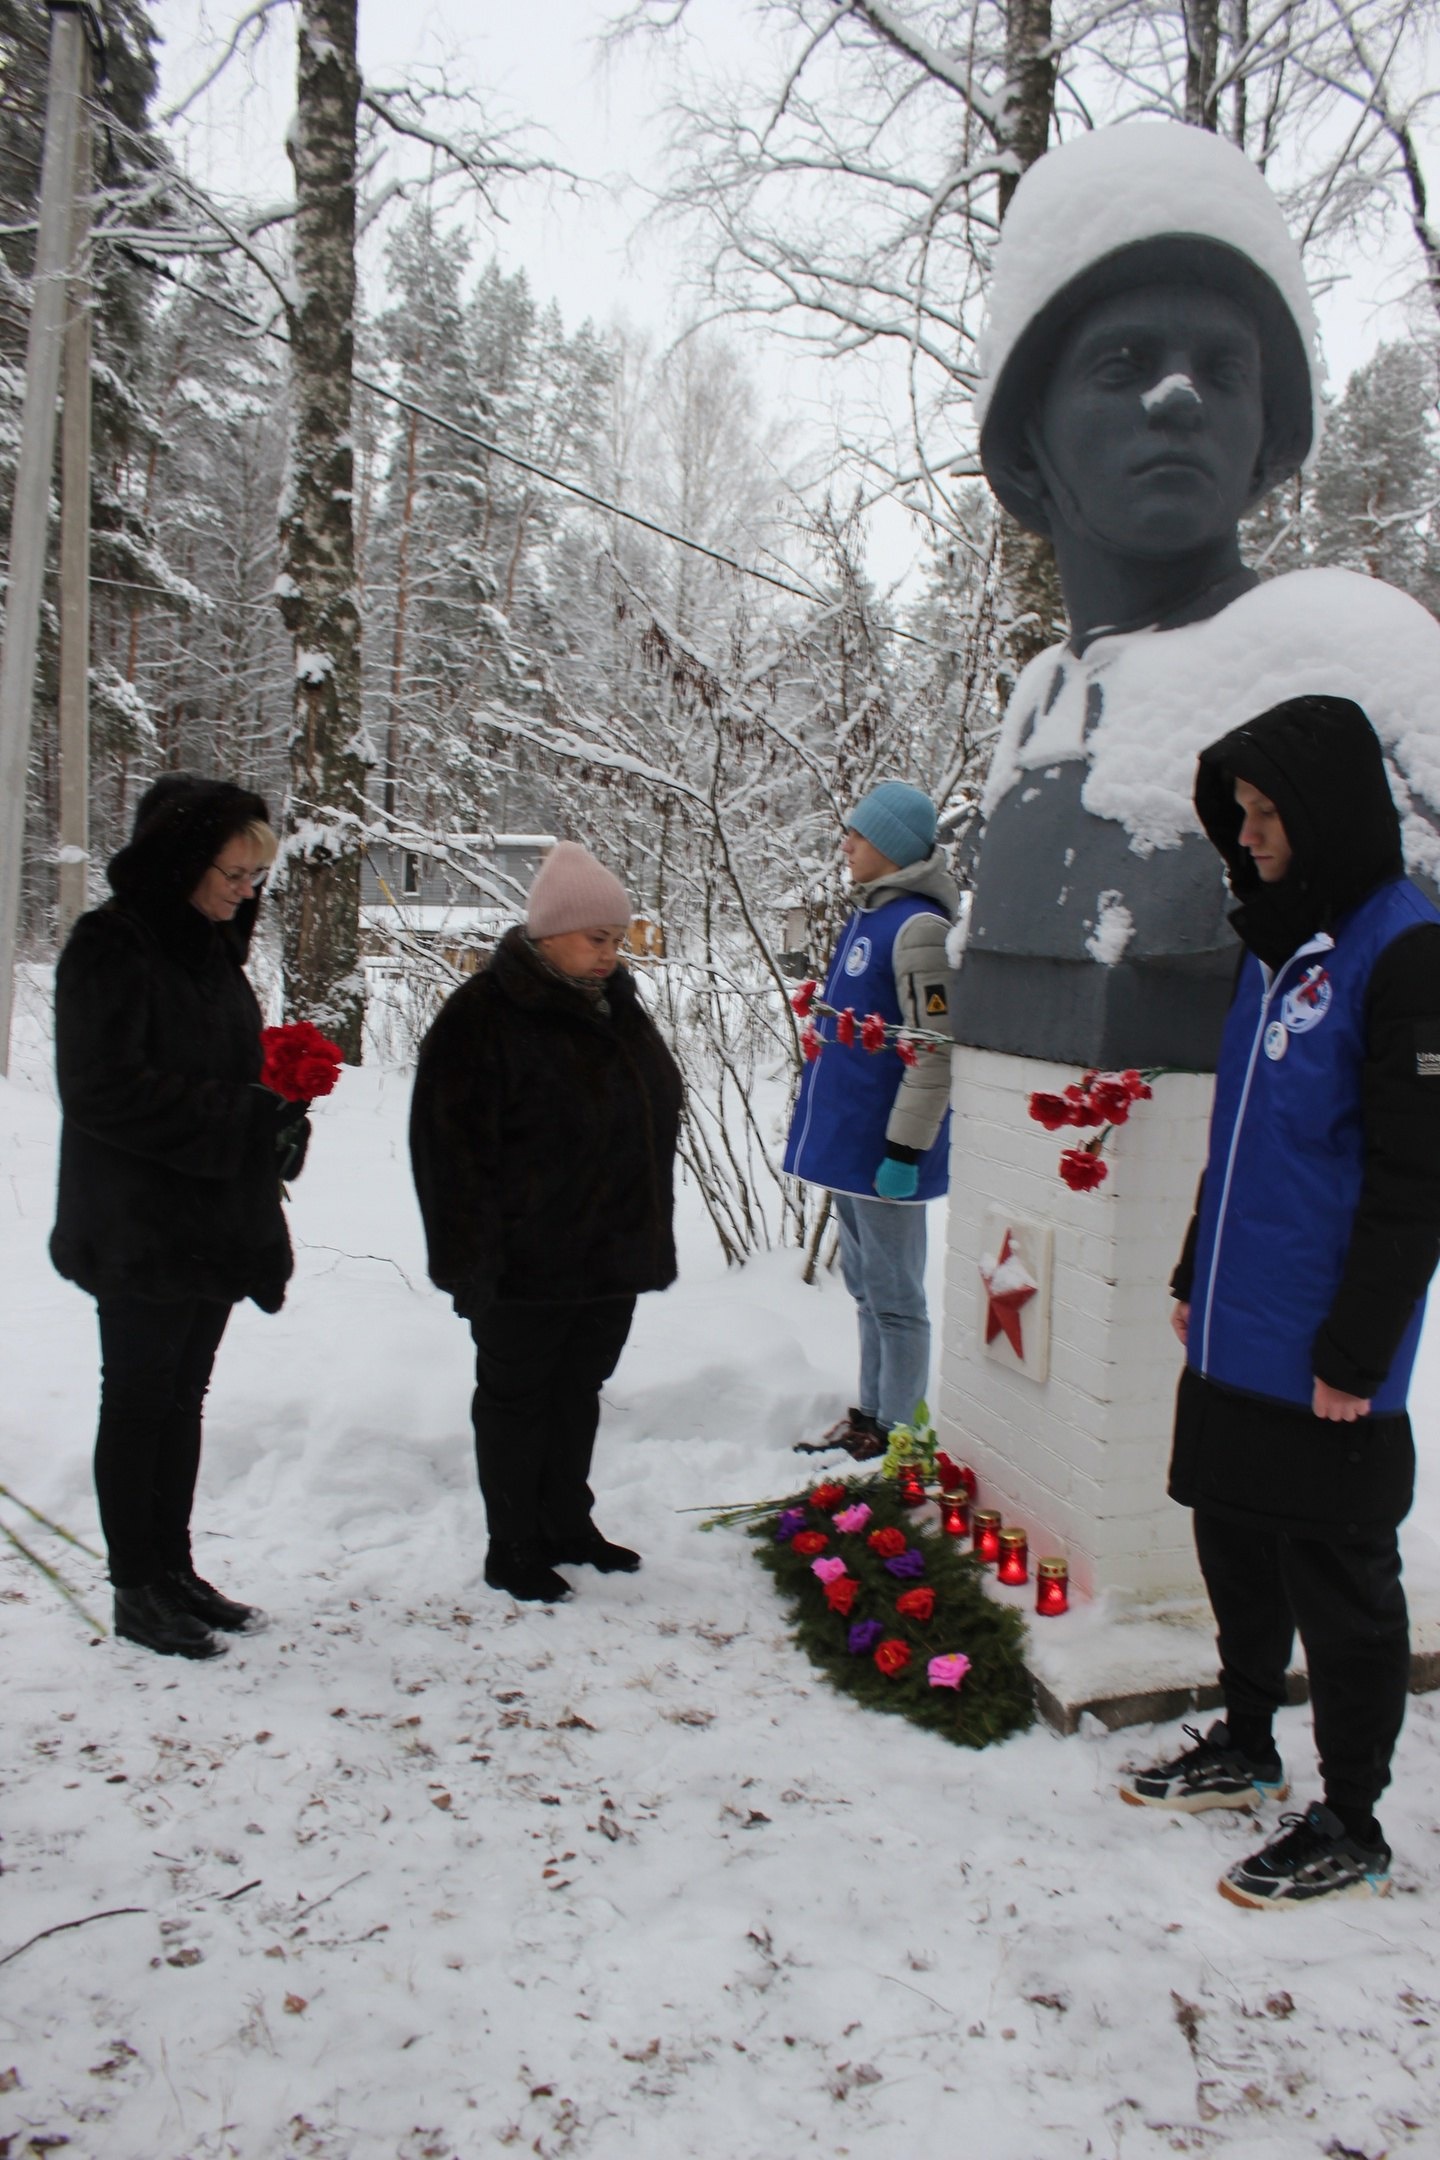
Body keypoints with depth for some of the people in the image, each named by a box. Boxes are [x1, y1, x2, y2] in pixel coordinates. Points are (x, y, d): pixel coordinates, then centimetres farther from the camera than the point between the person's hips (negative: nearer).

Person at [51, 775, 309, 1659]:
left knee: (183, 1399, 15)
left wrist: (278, 1110, 4)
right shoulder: (111, 947, -13)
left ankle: (174, 1571, 27)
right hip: (143, 1230, -8)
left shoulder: (211, 946, 13)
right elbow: (104, 1088, -21)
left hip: (218, 1223, 8)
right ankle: (138, 1592, 16)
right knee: (138, 1403, 3)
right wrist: (246, 1116, -23)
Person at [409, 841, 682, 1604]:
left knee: (578, 1393, 19)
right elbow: (454, 1147, -17)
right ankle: (512, 1547, 21)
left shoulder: (616, 1004, 9)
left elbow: (653, 1117, 19)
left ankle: (567, 1524, 35)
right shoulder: (484, 1014, -16)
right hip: (526, 1268, -7)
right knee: (515, 1399, 7)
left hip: (611, 1255, 8)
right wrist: (475, 1258, -19)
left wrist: (648, 1236, 18)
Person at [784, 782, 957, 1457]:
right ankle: (869, 1412, 32)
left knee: (894, 1298, 3)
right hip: (845, 1137, 9)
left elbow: (933, 1053, -22)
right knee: (866, 1288, 19)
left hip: (883, 1149, -9)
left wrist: (905, 1150, -21)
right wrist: (817, 1117, 22)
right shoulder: (867, 913, 11)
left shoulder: (918, 925, -18)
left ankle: (897, 1433, 16)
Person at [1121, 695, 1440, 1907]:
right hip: (1235, 1341, 8)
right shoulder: (1278, 943, 11)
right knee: (1236, 1551, 19)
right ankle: (1247, 1749, 39)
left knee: (1336, 1582, 6)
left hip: (1322, 1364, -8)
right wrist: (1196, 1276, 18)